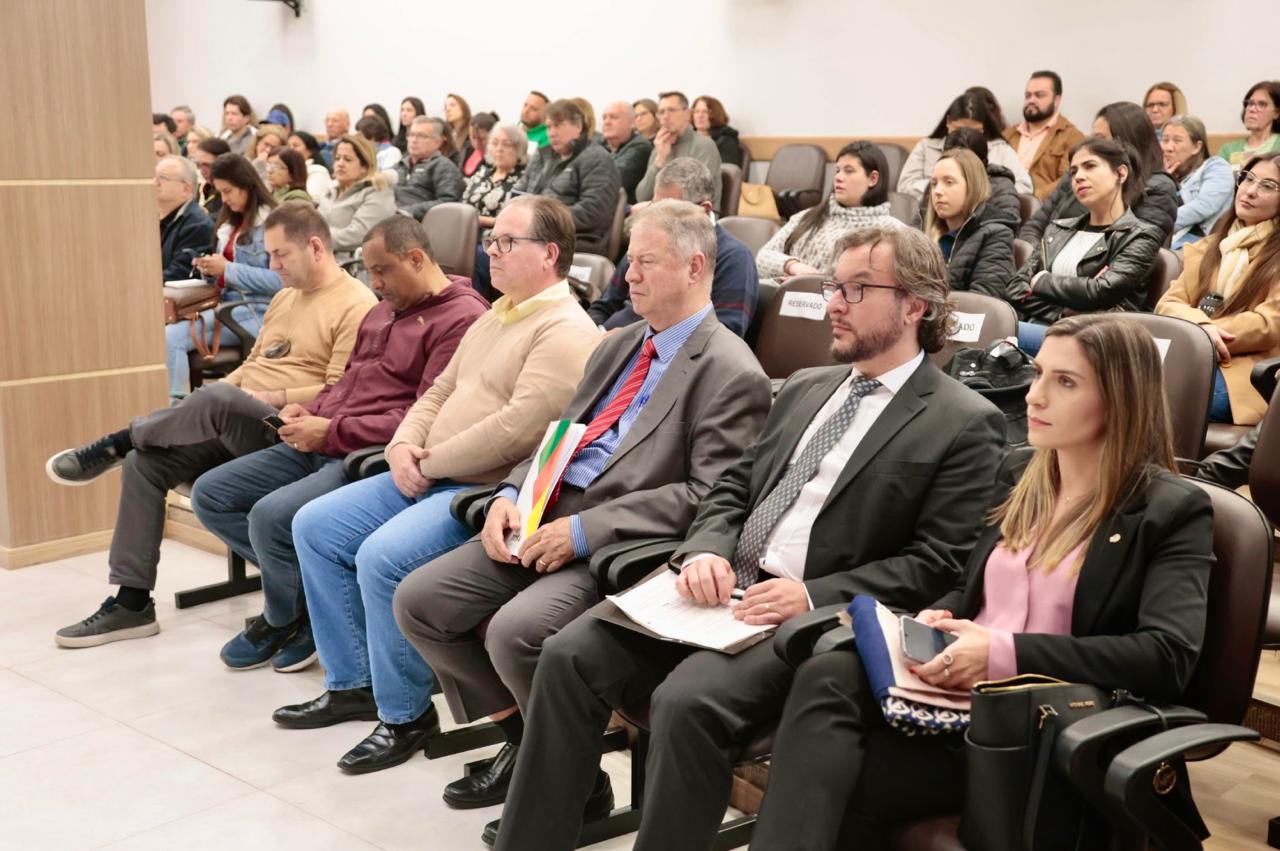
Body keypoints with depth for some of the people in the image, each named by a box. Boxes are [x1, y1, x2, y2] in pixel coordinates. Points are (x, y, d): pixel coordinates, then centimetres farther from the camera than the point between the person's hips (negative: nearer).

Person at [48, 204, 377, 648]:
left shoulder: (355, 307, -9)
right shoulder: (285, 298, 21)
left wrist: (272, 398, -17)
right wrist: (224, 387, 7)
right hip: (234, 425, 9)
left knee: (213, 400, -35)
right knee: (145, 463, -7)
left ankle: (114, 444, -7)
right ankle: (132, 602, -3)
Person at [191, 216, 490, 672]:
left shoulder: (462, 319, -12)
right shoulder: (384, 310, 19)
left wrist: (332, 431, -17)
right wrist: (310, 411, 6)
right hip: (321, 446, 10)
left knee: (270, 515, -28)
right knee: (209, 495, 2)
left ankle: (284, 620, 2)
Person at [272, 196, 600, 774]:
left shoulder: (565, 332, -13)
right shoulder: (494, 318, 19)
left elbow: (517, 428, -23)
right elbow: (439, 393, 21)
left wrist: (432, 463, -15)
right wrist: (404, 446, 0)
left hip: (491, 493, -10)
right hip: (429, 478, 10)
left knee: (383, 556, -29)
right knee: (314, 526, 5)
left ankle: (405, 714, -8)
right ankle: (352, 684, 15)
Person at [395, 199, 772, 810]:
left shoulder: (731, 374, -8)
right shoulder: (619, 346, 19)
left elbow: (707, 496, -15)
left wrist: (586, 530, -19)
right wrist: (509, 495, 1)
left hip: (622, 545, -8)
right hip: (548, 518, 8)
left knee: (516, 630, -30)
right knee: (417, 601, -3)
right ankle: (523, 735, 13)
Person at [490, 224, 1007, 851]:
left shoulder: (966, 424, -3)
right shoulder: (805, 388, 19)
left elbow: (937, 565, -9)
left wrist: (814, 596, -18)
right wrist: (705, 552, -3)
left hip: (817, 617, -6)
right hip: (724, 587, 7)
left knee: (686, 701, -31)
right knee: (568, 655, -11)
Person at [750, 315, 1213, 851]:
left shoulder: (1172, 511, -4)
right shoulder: (1020, 473, 16)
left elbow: (1169, 658, -16)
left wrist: (1006, 654, -21)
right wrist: (934, 621, -1)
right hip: (955, 687, 6)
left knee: (839, 786, -28)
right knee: (827, 676, -27)